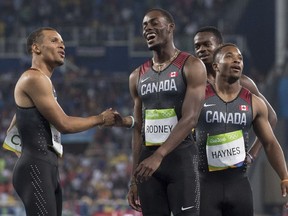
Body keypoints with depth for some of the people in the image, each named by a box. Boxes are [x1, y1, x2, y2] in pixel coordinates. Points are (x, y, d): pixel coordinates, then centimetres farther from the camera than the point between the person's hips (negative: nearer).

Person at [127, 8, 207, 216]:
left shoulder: (191, 67, -4)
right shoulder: (138, 76, 15)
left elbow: (190, 119, -15)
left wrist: (158, 156, -25)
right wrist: (134, 179, 12)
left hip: (181, 158, -6)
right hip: (148, 162, 6)